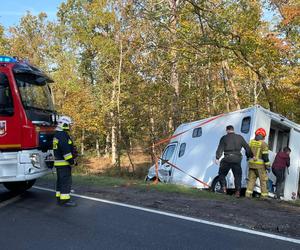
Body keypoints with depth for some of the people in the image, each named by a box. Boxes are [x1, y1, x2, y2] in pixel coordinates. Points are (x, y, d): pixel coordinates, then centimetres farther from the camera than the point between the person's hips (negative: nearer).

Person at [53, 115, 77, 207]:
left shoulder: (57, 135, 17)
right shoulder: (63, 135, -17)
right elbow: (65, 150, -24)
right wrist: (71, 160, -20)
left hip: (59, 162, 11)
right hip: (64, 163, -11)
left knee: (60, 181, 14)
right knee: (66, 181, -7)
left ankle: (59, 198, 20)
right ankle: (64, 200, -6)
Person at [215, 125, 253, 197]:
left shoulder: (224, 138, 3)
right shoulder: (240, 137, 10)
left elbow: (220, 149, -5)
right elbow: (247, 148, 11)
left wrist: (217, 158, -7)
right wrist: (250, 156, 19)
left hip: (227, 159, -2)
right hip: (237, 159, 2)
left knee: (222, 173, 14)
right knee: (237, 175, 10)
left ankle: (223, 188, 6)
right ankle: (238, 191, 5)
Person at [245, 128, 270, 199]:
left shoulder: (251, 142, 6)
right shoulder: (263, 144, -9)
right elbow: (265, 156, -12)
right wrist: (267, 165, -6)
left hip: (251, 163, 4)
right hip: (260, 165, -4)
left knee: (251, 179, 10)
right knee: (263, 180, 6)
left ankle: (248, 193, 5)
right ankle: (264, 195, 8)